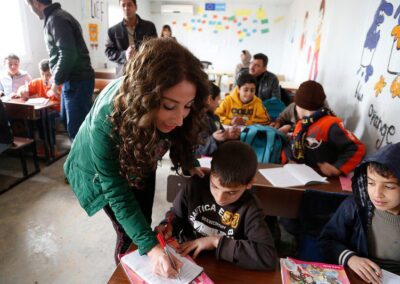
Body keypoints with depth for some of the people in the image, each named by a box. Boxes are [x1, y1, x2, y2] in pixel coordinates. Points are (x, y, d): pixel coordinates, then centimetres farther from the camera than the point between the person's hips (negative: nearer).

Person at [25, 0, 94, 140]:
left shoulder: (56, 19, -13)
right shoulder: (55, 18, 18)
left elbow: (68, 54, -23)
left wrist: (57, 81, -13)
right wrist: (57, 77, 20)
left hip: (77, 81, -11)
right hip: (71, 80, 11)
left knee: (77, 127, -7)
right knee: (67, 121, 20)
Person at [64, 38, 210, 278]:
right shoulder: (106, 121, -42)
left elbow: (179, 137, -5)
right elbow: (117, 193, -34)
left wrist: (191, 164, -18)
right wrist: (150, 245, -40)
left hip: (141, 164, 4)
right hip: (103, 173, -4)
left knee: (144, 223, 16)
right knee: (130, 235, 1)